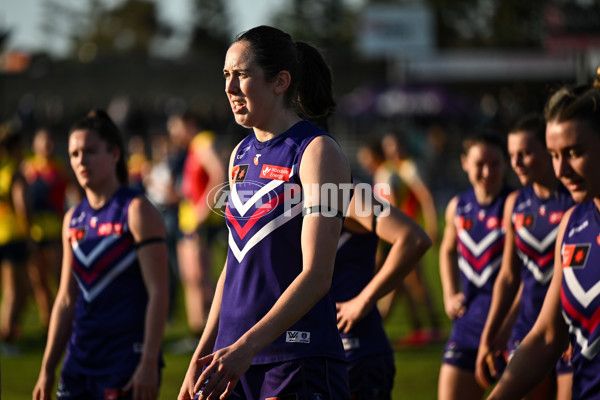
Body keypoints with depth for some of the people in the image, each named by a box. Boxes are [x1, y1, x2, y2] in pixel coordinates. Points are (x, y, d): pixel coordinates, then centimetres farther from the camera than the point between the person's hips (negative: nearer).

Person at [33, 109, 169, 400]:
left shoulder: (136, 211, -6)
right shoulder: (73, 219, 13)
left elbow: (158, 292, -12)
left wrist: (149, 363, -19)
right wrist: (47, 368, 15)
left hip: (128, 360, -6)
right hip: (80, 360, 7)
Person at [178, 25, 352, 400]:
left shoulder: (317, 151, -8)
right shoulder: (241, 155, 15)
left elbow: (316, 276, -16)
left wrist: (246, 347, -24)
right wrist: (200, 359, 17)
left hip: (299, 360, -7)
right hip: (232, 356, 7)